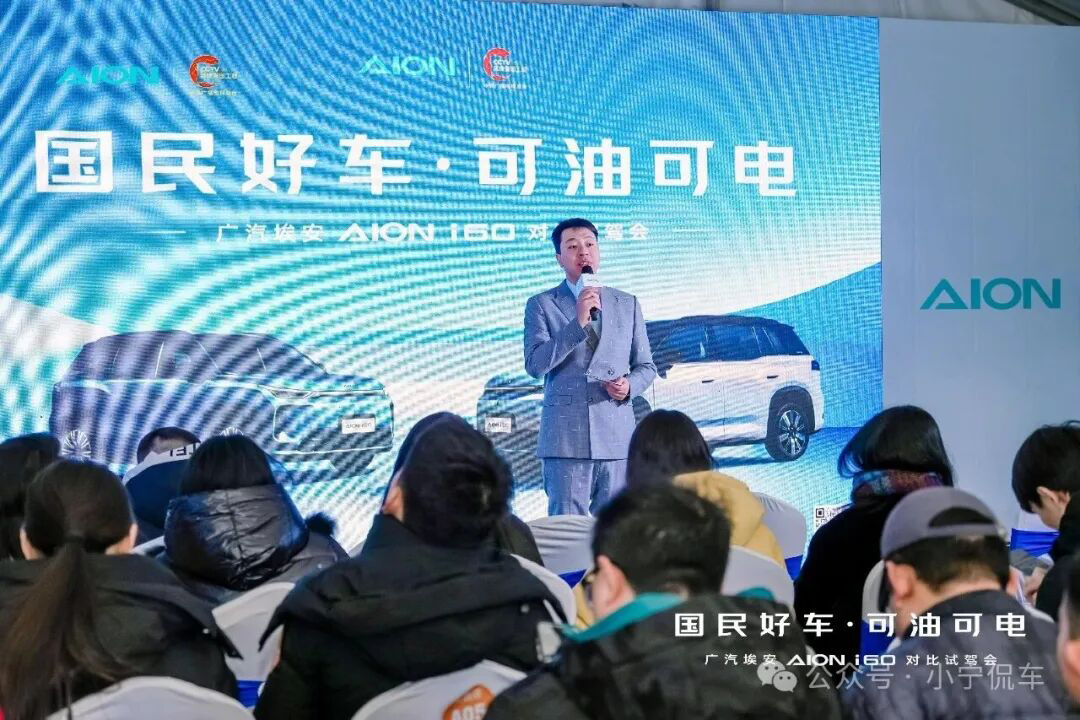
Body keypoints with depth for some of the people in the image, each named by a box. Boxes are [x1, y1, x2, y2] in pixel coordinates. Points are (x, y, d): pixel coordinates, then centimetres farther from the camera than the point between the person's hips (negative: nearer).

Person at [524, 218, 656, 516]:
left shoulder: (627, 304, 15)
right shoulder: (541, 305, 6)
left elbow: (646, 366, 19)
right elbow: (535, 365, -7)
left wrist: (630, 386, -4)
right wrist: (578, 322, -16)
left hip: (617, 437, 3)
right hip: (565, 439, -2)